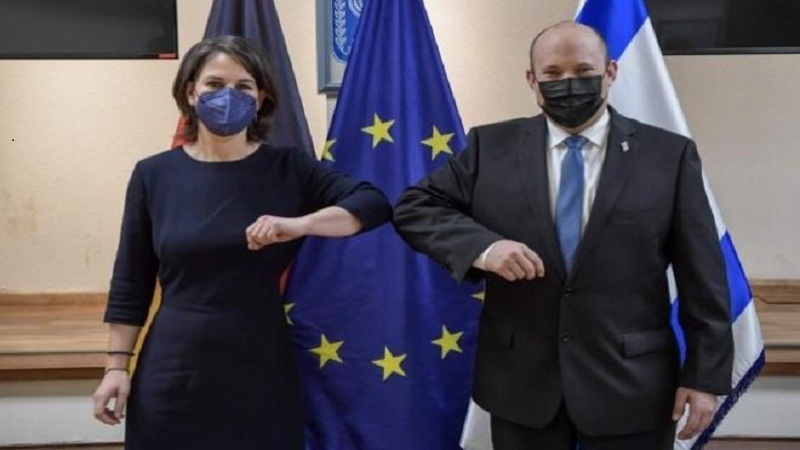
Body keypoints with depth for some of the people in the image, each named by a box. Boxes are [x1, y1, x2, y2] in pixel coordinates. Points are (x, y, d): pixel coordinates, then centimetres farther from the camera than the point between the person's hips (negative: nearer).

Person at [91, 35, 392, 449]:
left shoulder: (288, 168, -1)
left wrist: (301, 224, -25)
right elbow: (130, 281, 5)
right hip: (172, 374, 1)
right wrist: (117, 364, 3)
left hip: (262, 372, 0)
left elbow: (373, 204, -11)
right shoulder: (154, 174, 1)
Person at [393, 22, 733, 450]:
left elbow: (702, 279, -1)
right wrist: (482, 246, -18)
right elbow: (414, 207, 0)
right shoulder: (491, 146, 1)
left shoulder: (669, 154, -2)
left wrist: (705, 375, -2)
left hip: (631, 386, -1)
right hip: (519, 381, 1)